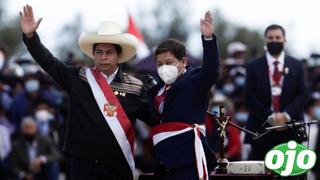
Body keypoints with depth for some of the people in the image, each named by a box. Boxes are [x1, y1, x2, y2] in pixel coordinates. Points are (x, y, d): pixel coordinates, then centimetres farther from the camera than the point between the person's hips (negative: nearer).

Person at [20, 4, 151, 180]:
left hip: (119, 165, 0)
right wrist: (30, 36, -9)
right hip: (84, 164, 0)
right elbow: (48, 61, 1)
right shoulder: (78, 78, 5)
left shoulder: (135, 88, 4)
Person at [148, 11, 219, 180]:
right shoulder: (157, 90, 19)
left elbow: (211, 70, -20)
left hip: (188, 161, -8)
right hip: (164, 163, 8)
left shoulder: (194, 81, -1)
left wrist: (208, 38, -33)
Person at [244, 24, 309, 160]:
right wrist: (269, 117, -11)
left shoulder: (296, 66, 11)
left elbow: (303, 94, 4)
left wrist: (286, 115, -11)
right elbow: (250, 97, 0)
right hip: (261, 128, -1)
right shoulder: (253, 67, 7)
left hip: (290, 129, 1)